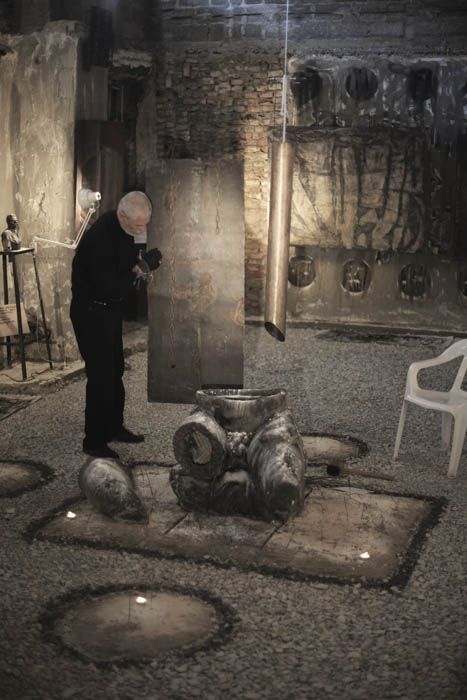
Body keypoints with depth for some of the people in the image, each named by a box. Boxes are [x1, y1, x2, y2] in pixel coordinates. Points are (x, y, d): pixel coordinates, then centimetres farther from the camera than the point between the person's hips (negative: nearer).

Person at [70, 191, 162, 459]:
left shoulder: (123, 228, -2)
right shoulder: (100, 238, -30)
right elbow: (109, 289, -31)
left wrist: (142, 265, -5)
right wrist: (141, 267, -24)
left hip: (111, 309, 9)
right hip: (91, 313, -9)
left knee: (115, 371, 18)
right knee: (101, 376, -6)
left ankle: (114, 427, 33)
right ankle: (94, 442, 6)